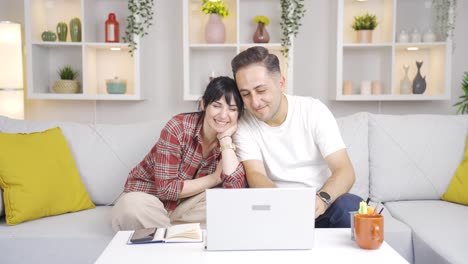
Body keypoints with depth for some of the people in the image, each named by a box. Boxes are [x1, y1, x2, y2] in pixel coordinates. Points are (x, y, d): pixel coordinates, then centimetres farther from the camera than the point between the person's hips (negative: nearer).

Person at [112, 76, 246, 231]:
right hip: (146, 198, -3)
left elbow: (236, 188, -27)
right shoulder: (178, 127, -22)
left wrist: (225, 137, -25)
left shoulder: (231, 139, -9)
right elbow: (166, 188, -23)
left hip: (183, 204, 3)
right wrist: (214, 178, -19)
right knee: (132, 205, -38)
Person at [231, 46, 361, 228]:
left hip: (320, 206, 0)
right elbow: (255, 174, -16)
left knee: (349, 206, -32)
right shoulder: (244, 125, -4)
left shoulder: (314, 110, -7)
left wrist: (322, 198, -36)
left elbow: (345, 171, -14)